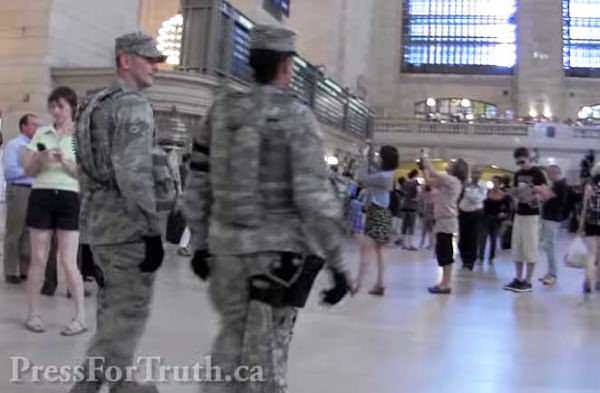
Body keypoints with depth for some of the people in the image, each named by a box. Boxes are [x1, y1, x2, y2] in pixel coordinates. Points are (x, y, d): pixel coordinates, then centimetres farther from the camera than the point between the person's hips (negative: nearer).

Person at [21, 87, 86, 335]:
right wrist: (41, 159, -11)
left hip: (69, 198, -2)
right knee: (38, 259, 5)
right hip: (41, 196, 2)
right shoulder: (41, 133, 10)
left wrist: (65, 162, -17)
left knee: (68, 262, -5)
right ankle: (33, 314, 17)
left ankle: (81, 317, 4)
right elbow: (28, 170, 8)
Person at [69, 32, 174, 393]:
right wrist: (154, 231, -21)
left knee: (116, 306, 17)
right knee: (130, 312, -1)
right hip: (130, 225, -10)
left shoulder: (96, 105, 17)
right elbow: (133, 173, -24)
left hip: (100, 222, 10)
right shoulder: (134, 106, -13)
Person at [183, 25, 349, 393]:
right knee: (265, 349, 5)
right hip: (280, 249, -5)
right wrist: (337, 264, -11)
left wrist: (200, 244, 18)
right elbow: (315, 197, -16)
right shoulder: (297, 116, -9)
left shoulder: (222, 110, 6)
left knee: (234, 334, 22)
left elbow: (198, 185, 9)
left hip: (227, 244, 5)